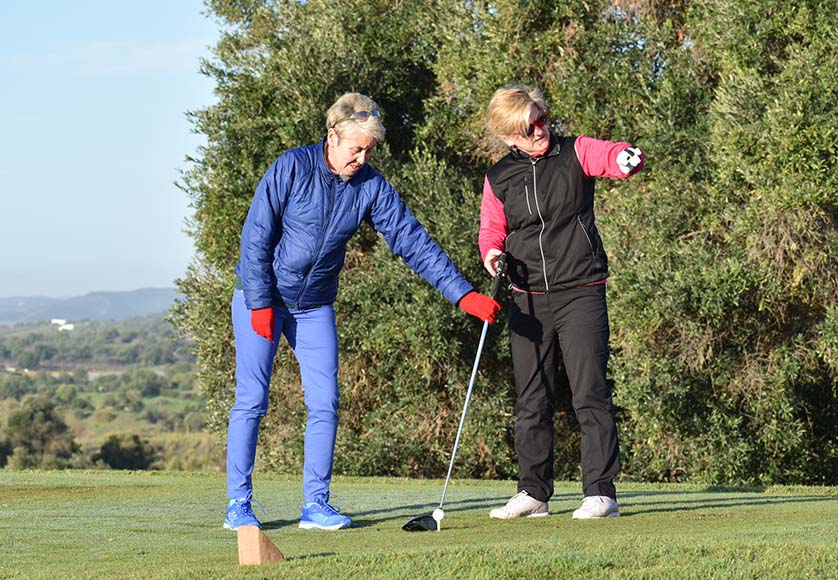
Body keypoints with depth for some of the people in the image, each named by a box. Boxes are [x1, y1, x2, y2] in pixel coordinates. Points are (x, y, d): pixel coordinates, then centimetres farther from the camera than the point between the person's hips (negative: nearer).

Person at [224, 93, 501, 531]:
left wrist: (464, 295, -15)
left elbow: (413, 242, -8)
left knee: (325, 404, -3)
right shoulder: (292, 168, -16)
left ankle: (315, 504, 4)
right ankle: (238, 504, 2)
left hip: (315, 306, 4)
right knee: (251, 401, -5)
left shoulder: (371, 187, -5)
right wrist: (260, 305, -14)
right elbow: (256, 237, -13)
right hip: (262, 298, -4)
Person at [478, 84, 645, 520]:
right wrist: (491, 252, -6)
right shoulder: (498, 178, 6)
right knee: (531, 401, 8)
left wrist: (626, 158, -44)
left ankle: (600, 493, -3)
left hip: (581, 292, -3)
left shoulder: (574, 153, -1)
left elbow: (607, 156, -20)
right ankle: (534, 493, 19)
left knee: (590, 394, -7)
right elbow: (492, 228, 17)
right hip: (528, 299, 3)